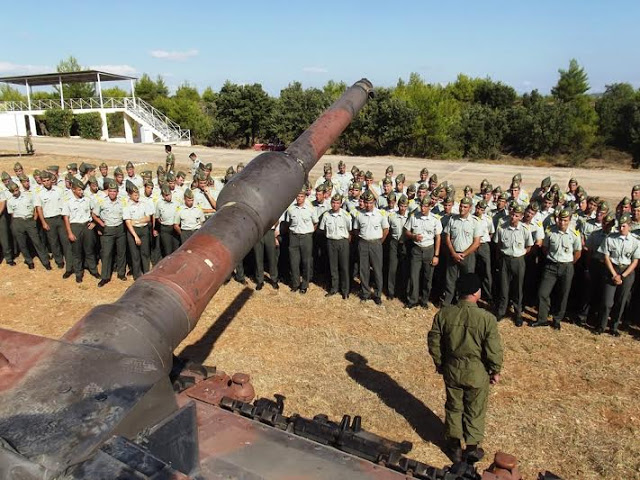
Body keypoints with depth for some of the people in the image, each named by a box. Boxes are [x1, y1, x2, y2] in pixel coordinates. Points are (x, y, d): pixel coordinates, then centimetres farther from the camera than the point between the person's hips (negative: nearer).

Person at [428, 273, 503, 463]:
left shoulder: (443, 314, -14)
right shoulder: (487, 319, -23)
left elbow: (434, 342, -4)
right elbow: (494, 350, -16)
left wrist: (439, 363, 12)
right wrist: (496, 371, 2)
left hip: (452, 370, 2)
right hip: (477, 373, -2)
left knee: (453, 407, 22)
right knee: (475, 411, 19)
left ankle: (454, 445, 34)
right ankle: (472, 447, 32)